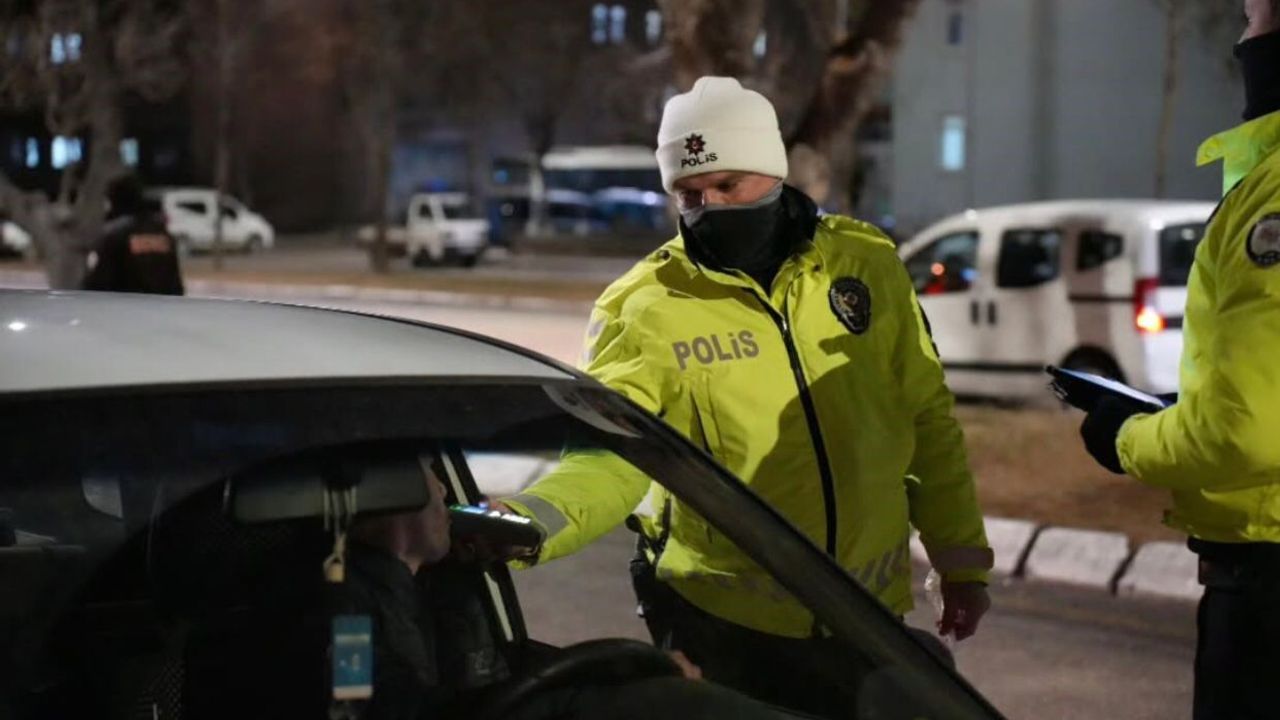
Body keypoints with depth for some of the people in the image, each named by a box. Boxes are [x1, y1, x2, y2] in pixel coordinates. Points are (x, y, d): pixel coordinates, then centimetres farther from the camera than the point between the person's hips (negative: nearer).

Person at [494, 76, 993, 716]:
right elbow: (607, 459, -22)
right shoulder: (647, 308, -12)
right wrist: (523, 523, -41)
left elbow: (929, 421, 7)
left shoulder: (865, 262, -1)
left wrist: (961, 562, 7)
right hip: (721, 627, -3)